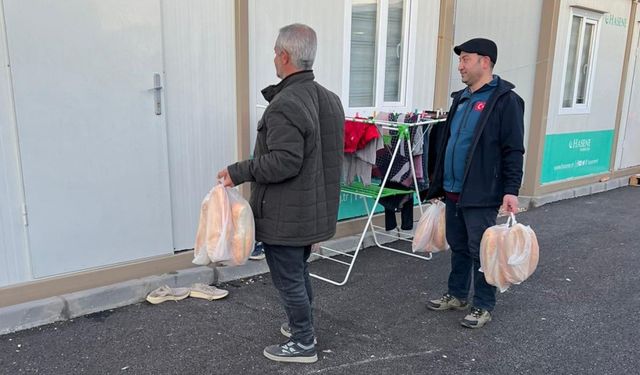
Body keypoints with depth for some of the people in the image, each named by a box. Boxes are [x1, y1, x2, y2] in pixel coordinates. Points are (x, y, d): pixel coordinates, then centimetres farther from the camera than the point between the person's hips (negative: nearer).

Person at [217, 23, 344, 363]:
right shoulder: (329, 98, 8)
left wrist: (238, 172, -21)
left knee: (288, 279, 6)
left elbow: (283, 161, -29)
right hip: (312, 209, 10)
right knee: (299, 271, 25)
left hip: (285, 215, -9)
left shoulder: (284, 105, -23)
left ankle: (303, 344, 21)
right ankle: (301, 326, 41)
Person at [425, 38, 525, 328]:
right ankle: (456, 295, 33)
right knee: (458, 247, 18)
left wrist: (510, 190, -19)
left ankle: (483, 306, 19)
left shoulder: (504, 99, -10)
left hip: (481, 195, -7)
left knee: (481, 251, 3)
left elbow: (513, 150, -13)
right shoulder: (461, 98, 14)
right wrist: (438, 184, 20)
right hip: (453, 192, 8)